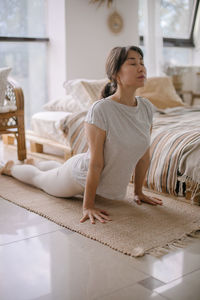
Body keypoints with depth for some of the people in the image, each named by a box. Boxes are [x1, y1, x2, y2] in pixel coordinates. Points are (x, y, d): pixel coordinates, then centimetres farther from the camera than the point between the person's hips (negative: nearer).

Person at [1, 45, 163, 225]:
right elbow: (95, 163, -31)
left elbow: (144, 155, -4)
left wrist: (138, 192, 1)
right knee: (39, 178, 24)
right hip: (80, 175, -6)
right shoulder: (101, 110, -33)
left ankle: (33, 164, 66)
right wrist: (88, 206, -26)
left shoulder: (147, 108, -15)